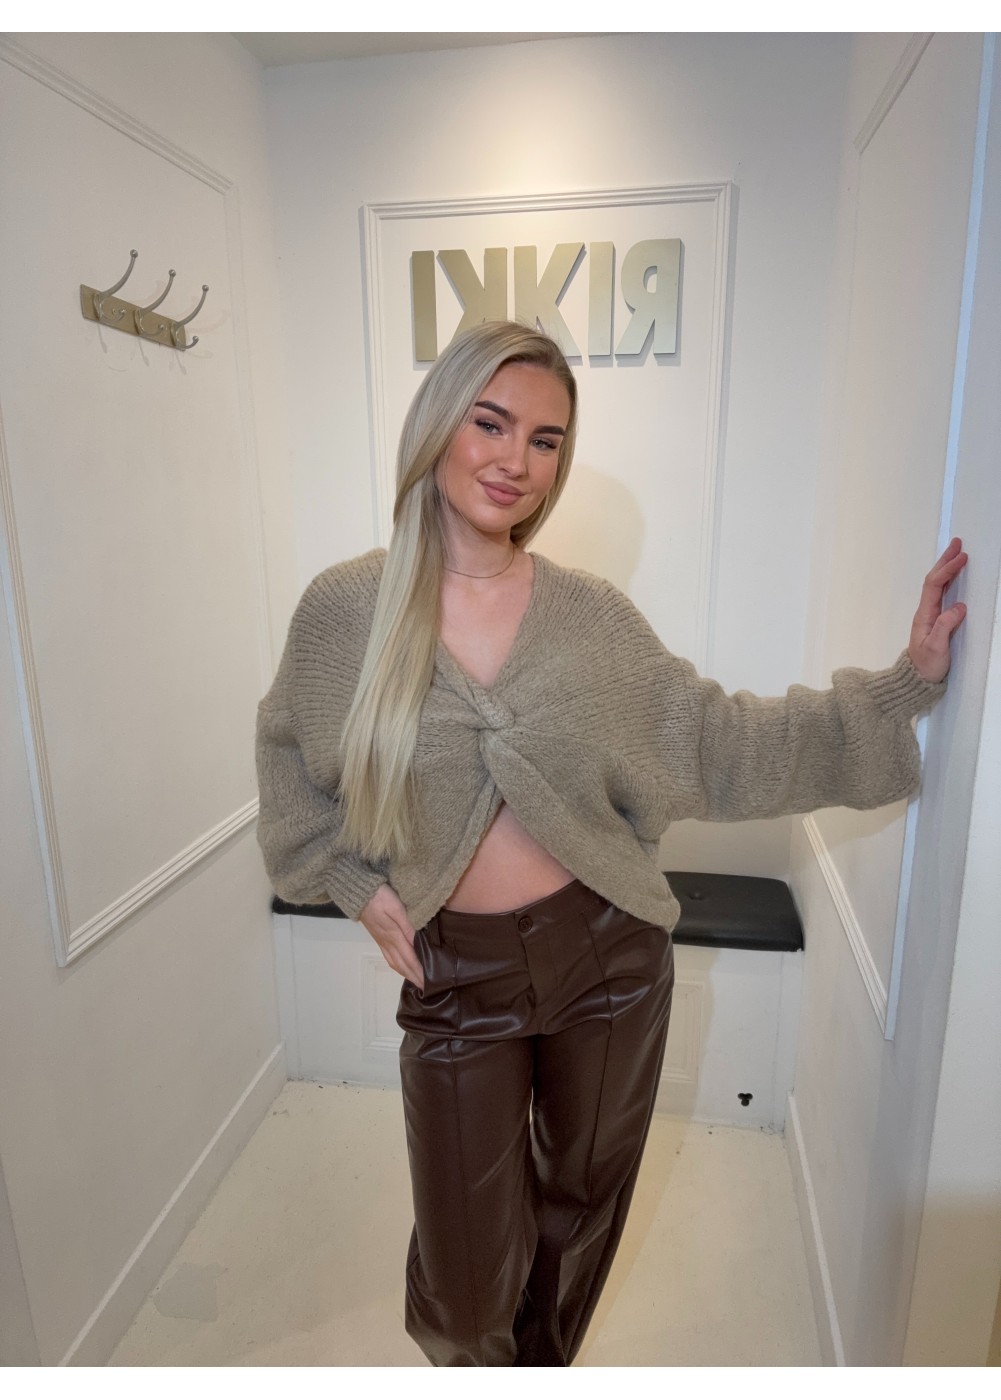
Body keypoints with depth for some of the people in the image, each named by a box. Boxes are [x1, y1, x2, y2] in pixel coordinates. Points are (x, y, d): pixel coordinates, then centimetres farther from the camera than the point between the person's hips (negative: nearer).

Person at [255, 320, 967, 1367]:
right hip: (457, 975, -1)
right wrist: (352, 881, -4)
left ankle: (543, 1366, 59)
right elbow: (289, 760, 6)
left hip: (609, 951, 2)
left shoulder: (588, 613, -7)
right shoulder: (343, 608, -9)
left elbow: (721, 743, -5)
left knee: (581, 1204, 24)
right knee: (466, 1272, 13)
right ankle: (473, 1360, 54)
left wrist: (904, 683, -10)